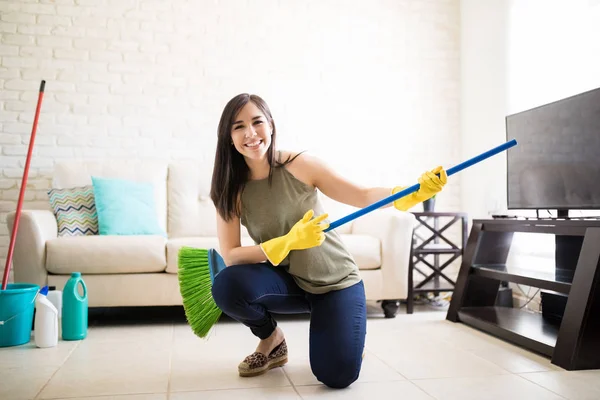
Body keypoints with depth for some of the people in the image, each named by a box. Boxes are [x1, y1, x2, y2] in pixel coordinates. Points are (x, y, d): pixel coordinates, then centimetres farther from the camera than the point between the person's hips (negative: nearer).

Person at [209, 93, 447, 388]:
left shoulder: (300, 165, -16)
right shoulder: (231, 190, -11)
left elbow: (363, 196, -12)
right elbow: (230, 256, -17)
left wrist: (415, 191, -29)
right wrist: (288, 242, -30)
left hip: (335, 281, -2)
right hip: (289, 283, 2)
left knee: (337, 376, -16)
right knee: (227, 285, -28)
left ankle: (348, 333, 21)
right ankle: (272, 339, 4)